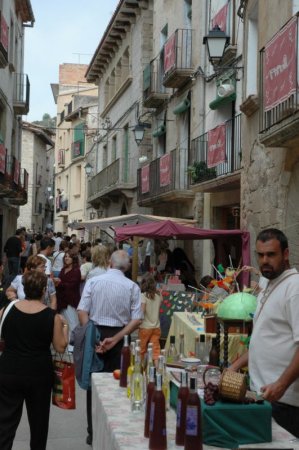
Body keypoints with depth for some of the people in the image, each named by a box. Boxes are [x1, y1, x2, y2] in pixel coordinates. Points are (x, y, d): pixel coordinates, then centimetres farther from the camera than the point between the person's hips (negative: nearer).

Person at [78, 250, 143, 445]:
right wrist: (114, 339, -10)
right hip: (117, 336, -1)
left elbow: (82, 311, -9)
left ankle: (93, 433, 17)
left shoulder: (93, 281, -3)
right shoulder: (132, 287, -3)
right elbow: (137, 320, -8)